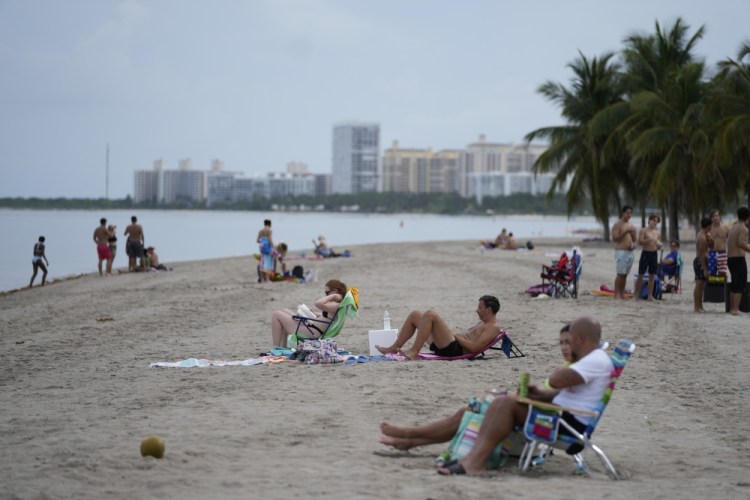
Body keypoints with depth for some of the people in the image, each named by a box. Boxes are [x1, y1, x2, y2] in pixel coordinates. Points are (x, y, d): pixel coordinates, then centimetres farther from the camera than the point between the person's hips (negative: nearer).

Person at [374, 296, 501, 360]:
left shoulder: (493, 327, -4)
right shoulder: (482, 323, 28)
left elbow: (474, 347, -16)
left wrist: (455, 336, -9)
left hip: (455, 351, -10)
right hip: (446, 347, 10)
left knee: (430, 314, -25)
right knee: (415, 315, 10)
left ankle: (414, 352, -25)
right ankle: (394, 348, 7)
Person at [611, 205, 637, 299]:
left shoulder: (631, 226, 17)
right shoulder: (618, 225, -4)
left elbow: (634, 239, 24)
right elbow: (614, 238, -13)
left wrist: (633, 244, 1)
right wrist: (625, 232, -19)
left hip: (630, 252, 7)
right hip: (621, 252, -7)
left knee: (625, 274, 6)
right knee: (620, 274, -12)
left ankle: (622, 294, 9)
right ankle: (616, 294, -11)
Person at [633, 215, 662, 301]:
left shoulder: (657, 232, 13)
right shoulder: (643, 230, -1)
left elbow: (659, 247, 18)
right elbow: (640, 242, -13)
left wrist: (659, 245, -5)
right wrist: (649, 240, -23)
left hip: (654, 254, 4)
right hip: (645, 253, -4)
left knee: (652, 275, 5)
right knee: (640, 275, -4)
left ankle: (650, 296, 8)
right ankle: (636, 294, 2)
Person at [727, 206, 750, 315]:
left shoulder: (733, 228, 13)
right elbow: (741, 244, -25)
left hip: (730, 258, 8)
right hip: (738, 258, -8)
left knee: (734, 284, 16)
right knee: (740, 285, -6)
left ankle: (732, 308, 19)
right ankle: (735, 309, -13)